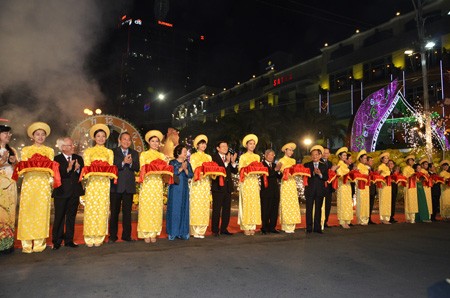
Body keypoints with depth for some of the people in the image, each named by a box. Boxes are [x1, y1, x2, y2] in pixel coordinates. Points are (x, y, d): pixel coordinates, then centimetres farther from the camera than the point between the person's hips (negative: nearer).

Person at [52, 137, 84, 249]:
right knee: (59, 217, 2)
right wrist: (68, 168, -24)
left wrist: (78, 169, -14)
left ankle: (69, 240, 19)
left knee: (71, 217, 10)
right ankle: (56, 241, 12)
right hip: (61, 193, -4)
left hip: (75, 192, 4)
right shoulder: (56, 159, -3)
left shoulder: (78, 158, 11)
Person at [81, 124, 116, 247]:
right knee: (91, 209, -5)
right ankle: (89, 238, 0)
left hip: (105, 183, 1)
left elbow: (111, 168, 10)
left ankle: (99, 237, 3)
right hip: (92, 183, -1)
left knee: (102, 209, -2)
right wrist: (92, 171, -13)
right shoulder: (88, 151, 15)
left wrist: (108, 173, -10)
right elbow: (86, 167, 6)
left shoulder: (109, 152, 17)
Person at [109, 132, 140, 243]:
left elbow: (137, 168, 1)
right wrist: (123, 162, -22)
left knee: (127, 212, 9)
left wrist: (131, 163, -17)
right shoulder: (113, 152, 0)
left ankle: (126, 235, 18)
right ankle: (112, 236, 17)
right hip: (116, 186, -2)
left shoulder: (134, 153, 10)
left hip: (129, 186, 3)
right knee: (114, 212, 7)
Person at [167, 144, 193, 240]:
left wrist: (185, 169, -14)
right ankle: (173, 232, 6)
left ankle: (182, 232, 14)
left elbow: (191, 175, 2)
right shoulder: (172, 162, -1)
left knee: (184, 209, 5)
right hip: (175, 189, -4)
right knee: (174, 209, -3)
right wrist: (180, 169, -18)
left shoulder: (187, 163, 11)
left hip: (184, 190, 4)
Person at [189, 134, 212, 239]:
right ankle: (195, 231, -4)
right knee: (196, 206, -8)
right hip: (197, 184, -4)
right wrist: (201, 173, -19)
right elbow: (193, 170, -4)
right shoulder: (193, 156, 7)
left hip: (206, 184, 4)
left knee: (205, 206, 0)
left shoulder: (208, 157, 20)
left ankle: (202, 230, 5)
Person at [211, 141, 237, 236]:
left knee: (227, 209, 10)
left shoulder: (229, 157, 12)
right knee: (217, 209, -1)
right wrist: (226, 162, -23)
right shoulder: (214, 157, -7)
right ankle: (215, 230, 8)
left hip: (228, 187, 6)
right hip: (218, 187, -6)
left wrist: (233, 162, -10)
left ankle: (224, 229, 20)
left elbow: (235, 171, 6)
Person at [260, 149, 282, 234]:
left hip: (275, 190, 6)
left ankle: (272, 227, 15)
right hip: (266, 190, -6)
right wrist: (275, 169, -22)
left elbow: (279, 177, 10)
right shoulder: (262, 164, -4)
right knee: (265, 210, -3)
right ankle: (264, 228, 4)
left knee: (274, 209, 7)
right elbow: (266, 175, -18)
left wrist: (278, 171, -8)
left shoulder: (274, 165, 16)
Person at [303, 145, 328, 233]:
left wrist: (320, 174, -17)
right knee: (309, 209, 0)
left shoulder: (324, 166, 10)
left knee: (318, 209, 6)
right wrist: (313, 173, -18)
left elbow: (326, 178, 1)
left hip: (320, 190, 2)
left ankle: (317, 227, 13)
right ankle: (309, 228, 6)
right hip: (310, 190, -1)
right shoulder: (307, 165, 6)